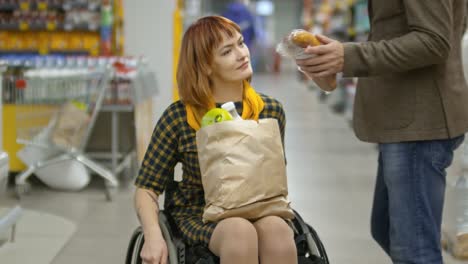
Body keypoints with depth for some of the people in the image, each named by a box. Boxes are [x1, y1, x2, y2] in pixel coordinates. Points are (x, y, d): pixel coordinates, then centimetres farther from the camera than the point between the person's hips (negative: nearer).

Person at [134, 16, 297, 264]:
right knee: (240, 231, -37)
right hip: (198, 214, -2)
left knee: (276, 229, -34)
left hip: (258, 212, 3)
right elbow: (146, 187, -1)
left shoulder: (271, 111, 6)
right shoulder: (178, 118, -3)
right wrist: (153, 236, -19)